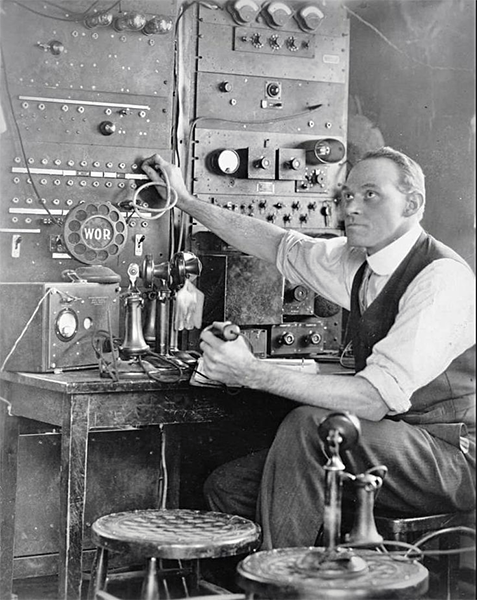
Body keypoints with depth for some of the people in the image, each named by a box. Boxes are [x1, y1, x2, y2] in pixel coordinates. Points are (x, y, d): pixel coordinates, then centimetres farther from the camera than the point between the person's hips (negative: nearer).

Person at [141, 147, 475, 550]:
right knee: (228, 486, -2)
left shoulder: (441, 278, -21)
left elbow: (379, 398, -29)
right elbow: (280, 246, 20)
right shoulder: (360, 262, 5)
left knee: (308, 424, -31)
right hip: (389, 447, 8)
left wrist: (254, 373, -32)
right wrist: (185, 201, 19)